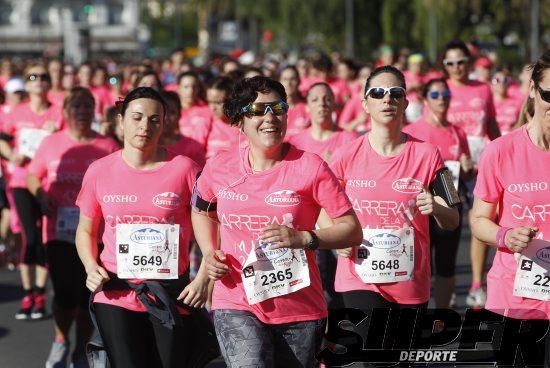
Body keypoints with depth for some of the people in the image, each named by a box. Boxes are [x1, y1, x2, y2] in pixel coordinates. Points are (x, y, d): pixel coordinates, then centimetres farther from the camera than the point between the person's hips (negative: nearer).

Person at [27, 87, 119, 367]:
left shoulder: (108, 147, 1)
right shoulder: (51, 143, 4)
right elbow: (32, 176, 12)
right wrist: (41, 194, -8)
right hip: (59, 231, 0)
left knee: (87, 294, 4)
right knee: (65, 293, -5)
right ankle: (61, 341, 23)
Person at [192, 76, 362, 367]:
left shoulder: (310, 167, -7)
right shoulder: (219, 168, 1)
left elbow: (352, 230, -6)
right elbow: (202, 212, 23)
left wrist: (303, 238, -21)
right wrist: (209, 252, 5)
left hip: (299, 308, 0)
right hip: (236, 304, 0)